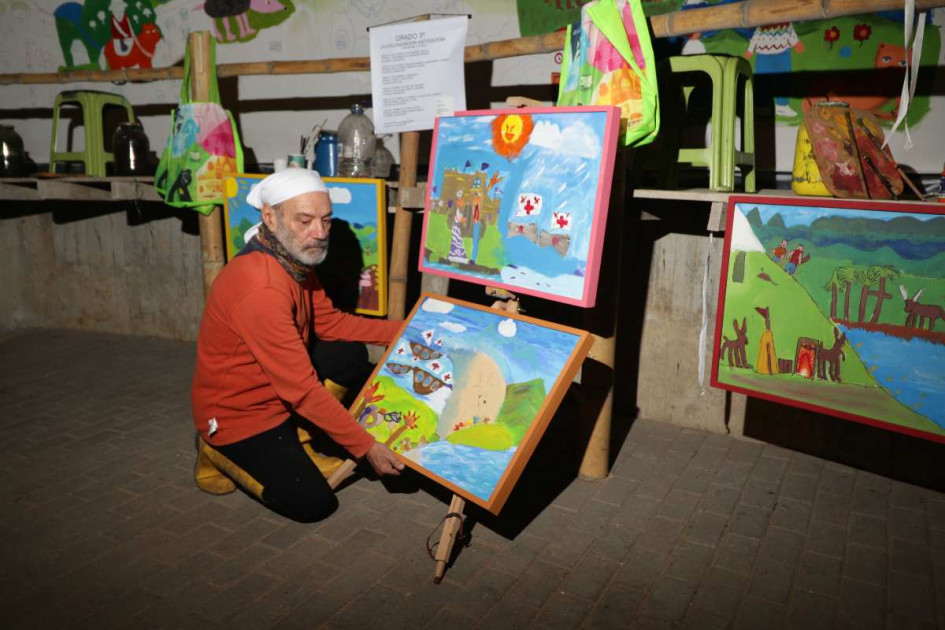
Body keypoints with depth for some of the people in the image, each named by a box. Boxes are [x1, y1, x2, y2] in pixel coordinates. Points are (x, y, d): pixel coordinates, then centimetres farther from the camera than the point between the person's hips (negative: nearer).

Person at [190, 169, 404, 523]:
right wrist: (366, 446, -26)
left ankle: (293, 444, 7)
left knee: (350, 354, 2)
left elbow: (329, 322, 6)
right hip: (235, 415, -9)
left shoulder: (296, 258, -5)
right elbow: (303, 389, -32)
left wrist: (400, 331, -2)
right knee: (313, 503, -9)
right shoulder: (259, 289, -34)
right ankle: (221, 455, 10)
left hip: (275, 391, 9)